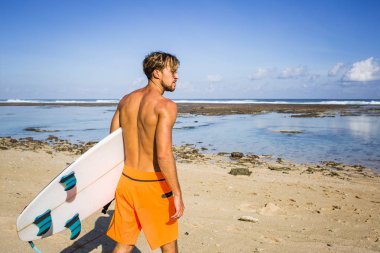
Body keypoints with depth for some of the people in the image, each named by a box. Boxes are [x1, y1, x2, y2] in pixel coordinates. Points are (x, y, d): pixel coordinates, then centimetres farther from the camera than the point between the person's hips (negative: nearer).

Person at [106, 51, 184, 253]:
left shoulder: (126, 100, 5)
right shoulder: (166, 106, -16)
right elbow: (164, 154, -25)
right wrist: (177, 193, -17)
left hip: (125, 178, 6)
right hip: (152, 183, -6)